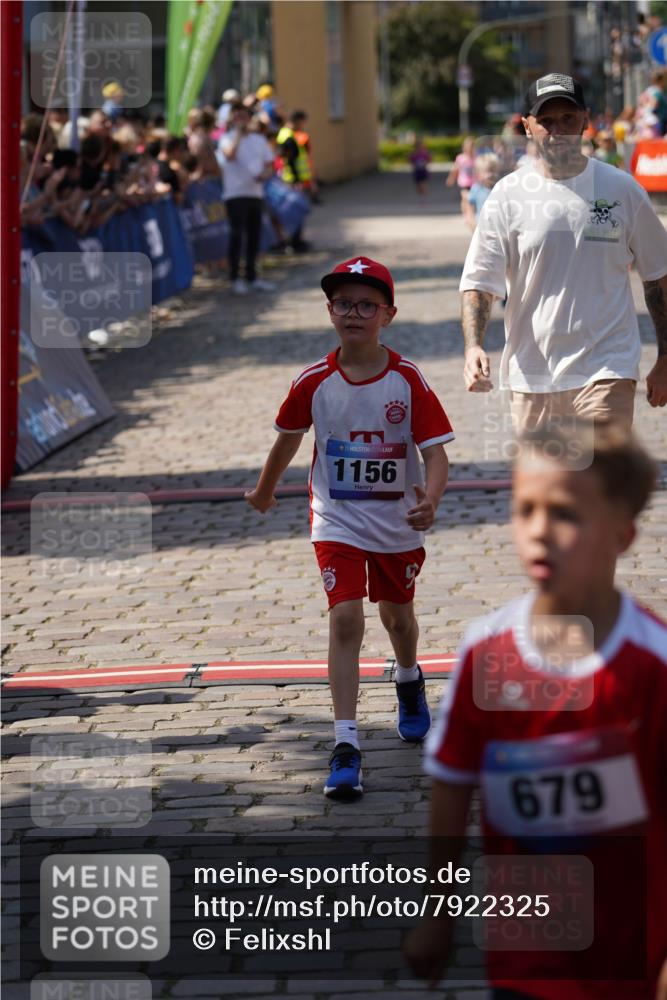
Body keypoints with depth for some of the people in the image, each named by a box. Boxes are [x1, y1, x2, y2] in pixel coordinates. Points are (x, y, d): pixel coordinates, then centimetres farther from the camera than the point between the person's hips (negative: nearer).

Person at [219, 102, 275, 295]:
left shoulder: (259, 139, 13)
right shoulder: (228, 138, -2)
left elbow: (269, 165, 12)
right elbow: (229, 155, -23)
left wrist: (264, 174, -10)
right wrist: (238, 132, -20)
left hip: (255, 193, 5)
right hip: (235, 194, -5)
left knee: (254, 236, 9)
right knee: (237, 234, -10)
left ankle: (252, 277, 19)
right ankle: (235, 278, -5)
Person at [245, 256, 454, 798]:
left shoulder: (408, 380, -13)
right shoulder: (314, 382, -9)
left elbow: (435, 450, -16)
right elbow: (289, 436, 10)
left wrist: (430, 498, -35)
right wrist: (265, 490, 24)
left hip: (397, 520, 1)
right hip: (337, 520, -1)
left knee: (397, 615, 21)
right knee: (346, 617, -16)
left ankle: (409, 682, 55)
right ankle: (346, 745, -19)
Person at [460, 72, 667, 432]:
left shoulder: (622, 190, 2)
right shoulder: (508, 196, 1)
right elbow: (478, 281, -2)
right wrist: (473, 346, -20)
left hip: (605, 373, -2)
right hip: (531, 376, 2)